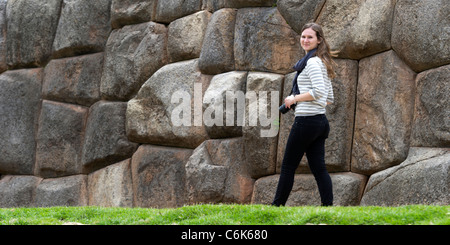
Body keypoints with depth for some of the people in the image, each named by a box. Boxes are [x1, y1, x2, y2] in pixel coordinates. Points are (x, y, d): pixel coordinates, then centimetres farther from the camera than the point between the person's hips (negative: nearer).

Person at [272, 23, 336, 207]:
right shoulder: (323, 63, 18)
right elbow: (329, 99, 21)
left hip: (306, 120, -9)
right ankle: (328, 206, -2)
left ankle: (277, 205, 7)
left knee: (288, 166, 0)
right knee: (319, 168, 5)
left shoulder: (312, 62, -11)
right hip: (321, 121, 9)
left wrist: (294, 99, -13)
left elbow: (319, 91, -23)